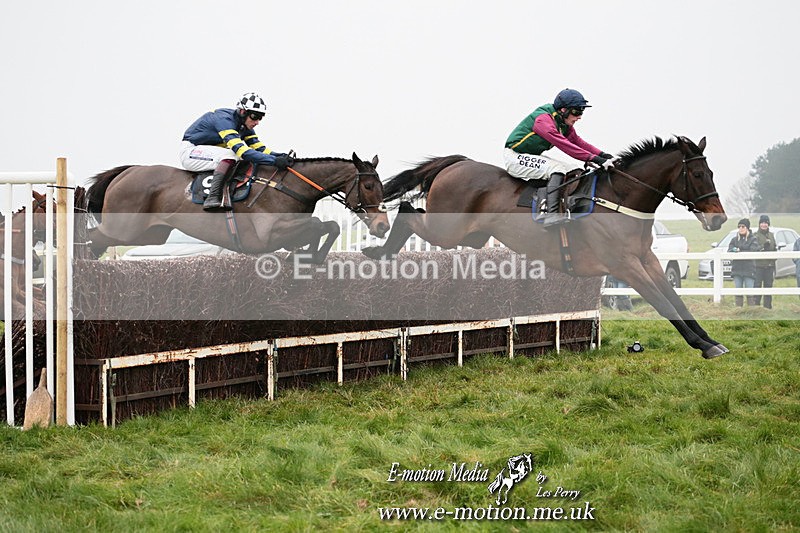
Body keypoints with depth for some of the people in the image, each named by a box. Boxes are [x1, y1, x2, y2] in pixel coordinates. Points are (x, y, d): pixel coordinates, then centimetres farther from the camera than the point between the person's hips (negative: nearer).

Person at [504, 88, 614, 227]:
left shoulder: (565, 124, 4)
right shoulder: (543, 119, -26)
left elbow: (578, 142, 6)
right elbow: (565, 145, -33)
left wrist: (602, 155, -9)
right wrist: (594, 158, -37)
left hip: (533, 156, 10)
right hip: (515, 157, -10)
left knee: (573, 172, 3)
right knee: (556, 169, -28)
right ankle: (552, 215, -37)